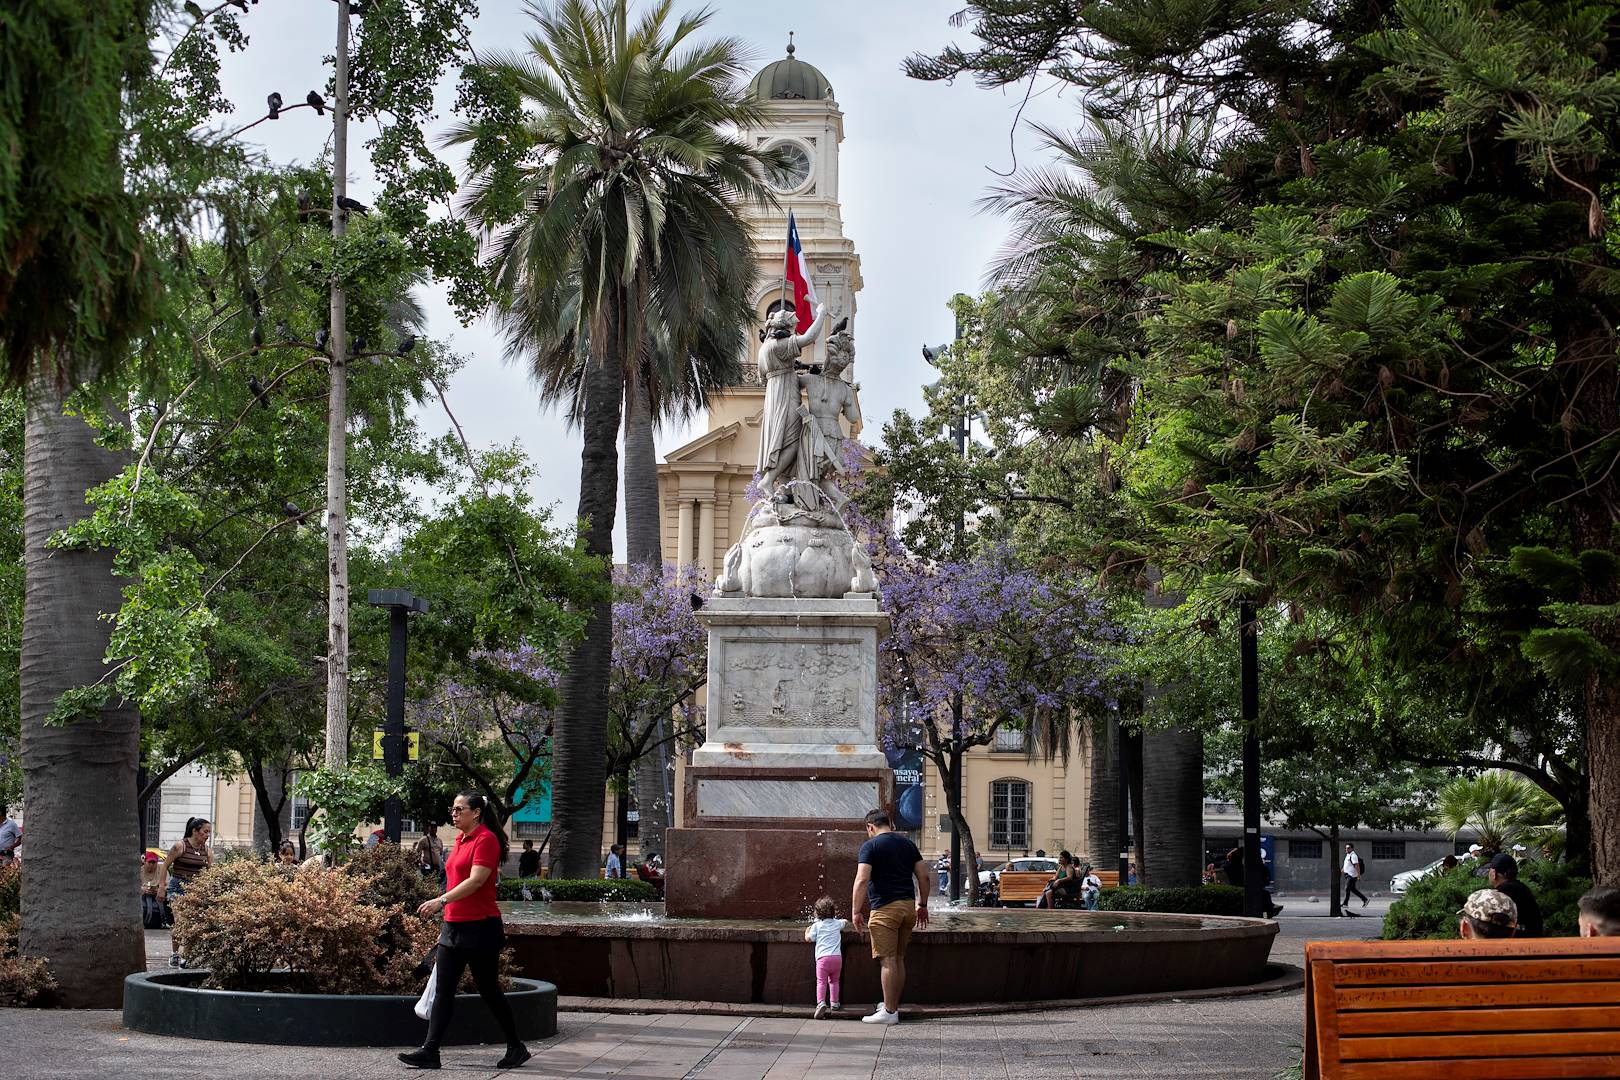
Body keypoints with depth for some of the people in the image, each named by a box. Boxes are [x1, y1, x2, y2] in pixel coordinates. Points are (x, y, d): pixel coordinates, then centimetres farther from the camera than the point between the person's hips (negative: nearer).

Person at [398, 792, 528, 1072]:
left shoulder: (486, 839, -12)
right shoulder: (460, 840, 14)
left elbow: (476, 880, -23)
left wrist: (442, 900, -30)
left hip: (481, 927, -8)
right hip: (454, 926, 8)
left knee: (489, 991, 1)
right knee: (443, 991, 2)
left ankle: (516, 1048, 14)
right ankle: (430, 1051, -1)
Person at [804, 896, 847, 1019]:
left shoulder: (816, 925, 5)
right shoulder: (837, 923, 17)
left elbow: (808, 938, 6)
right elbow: (845, 922, 39)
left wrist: (807, 931, 26)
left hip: (823, 957, -4)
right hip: (837, 957, 4)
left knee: (821, 981, -9)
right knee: (834, 981, 19)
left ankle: (821, 1002, -27)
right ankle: (834, 1002, 22)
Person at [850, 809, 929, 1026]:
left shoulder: (870, 846, -5)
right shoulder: (907, 844, 13)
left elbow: (862, 880, -15)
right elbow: (923, 876, 12)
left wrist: (856, 911, -12)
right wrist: (923, 905, 19)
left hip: (885, 908, -6)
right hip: (907, 906, 7)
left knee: (887, 960, -5)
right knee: (899, 959, 15)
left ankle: (889, 1012, -6)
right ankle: (893, 1005, 22)